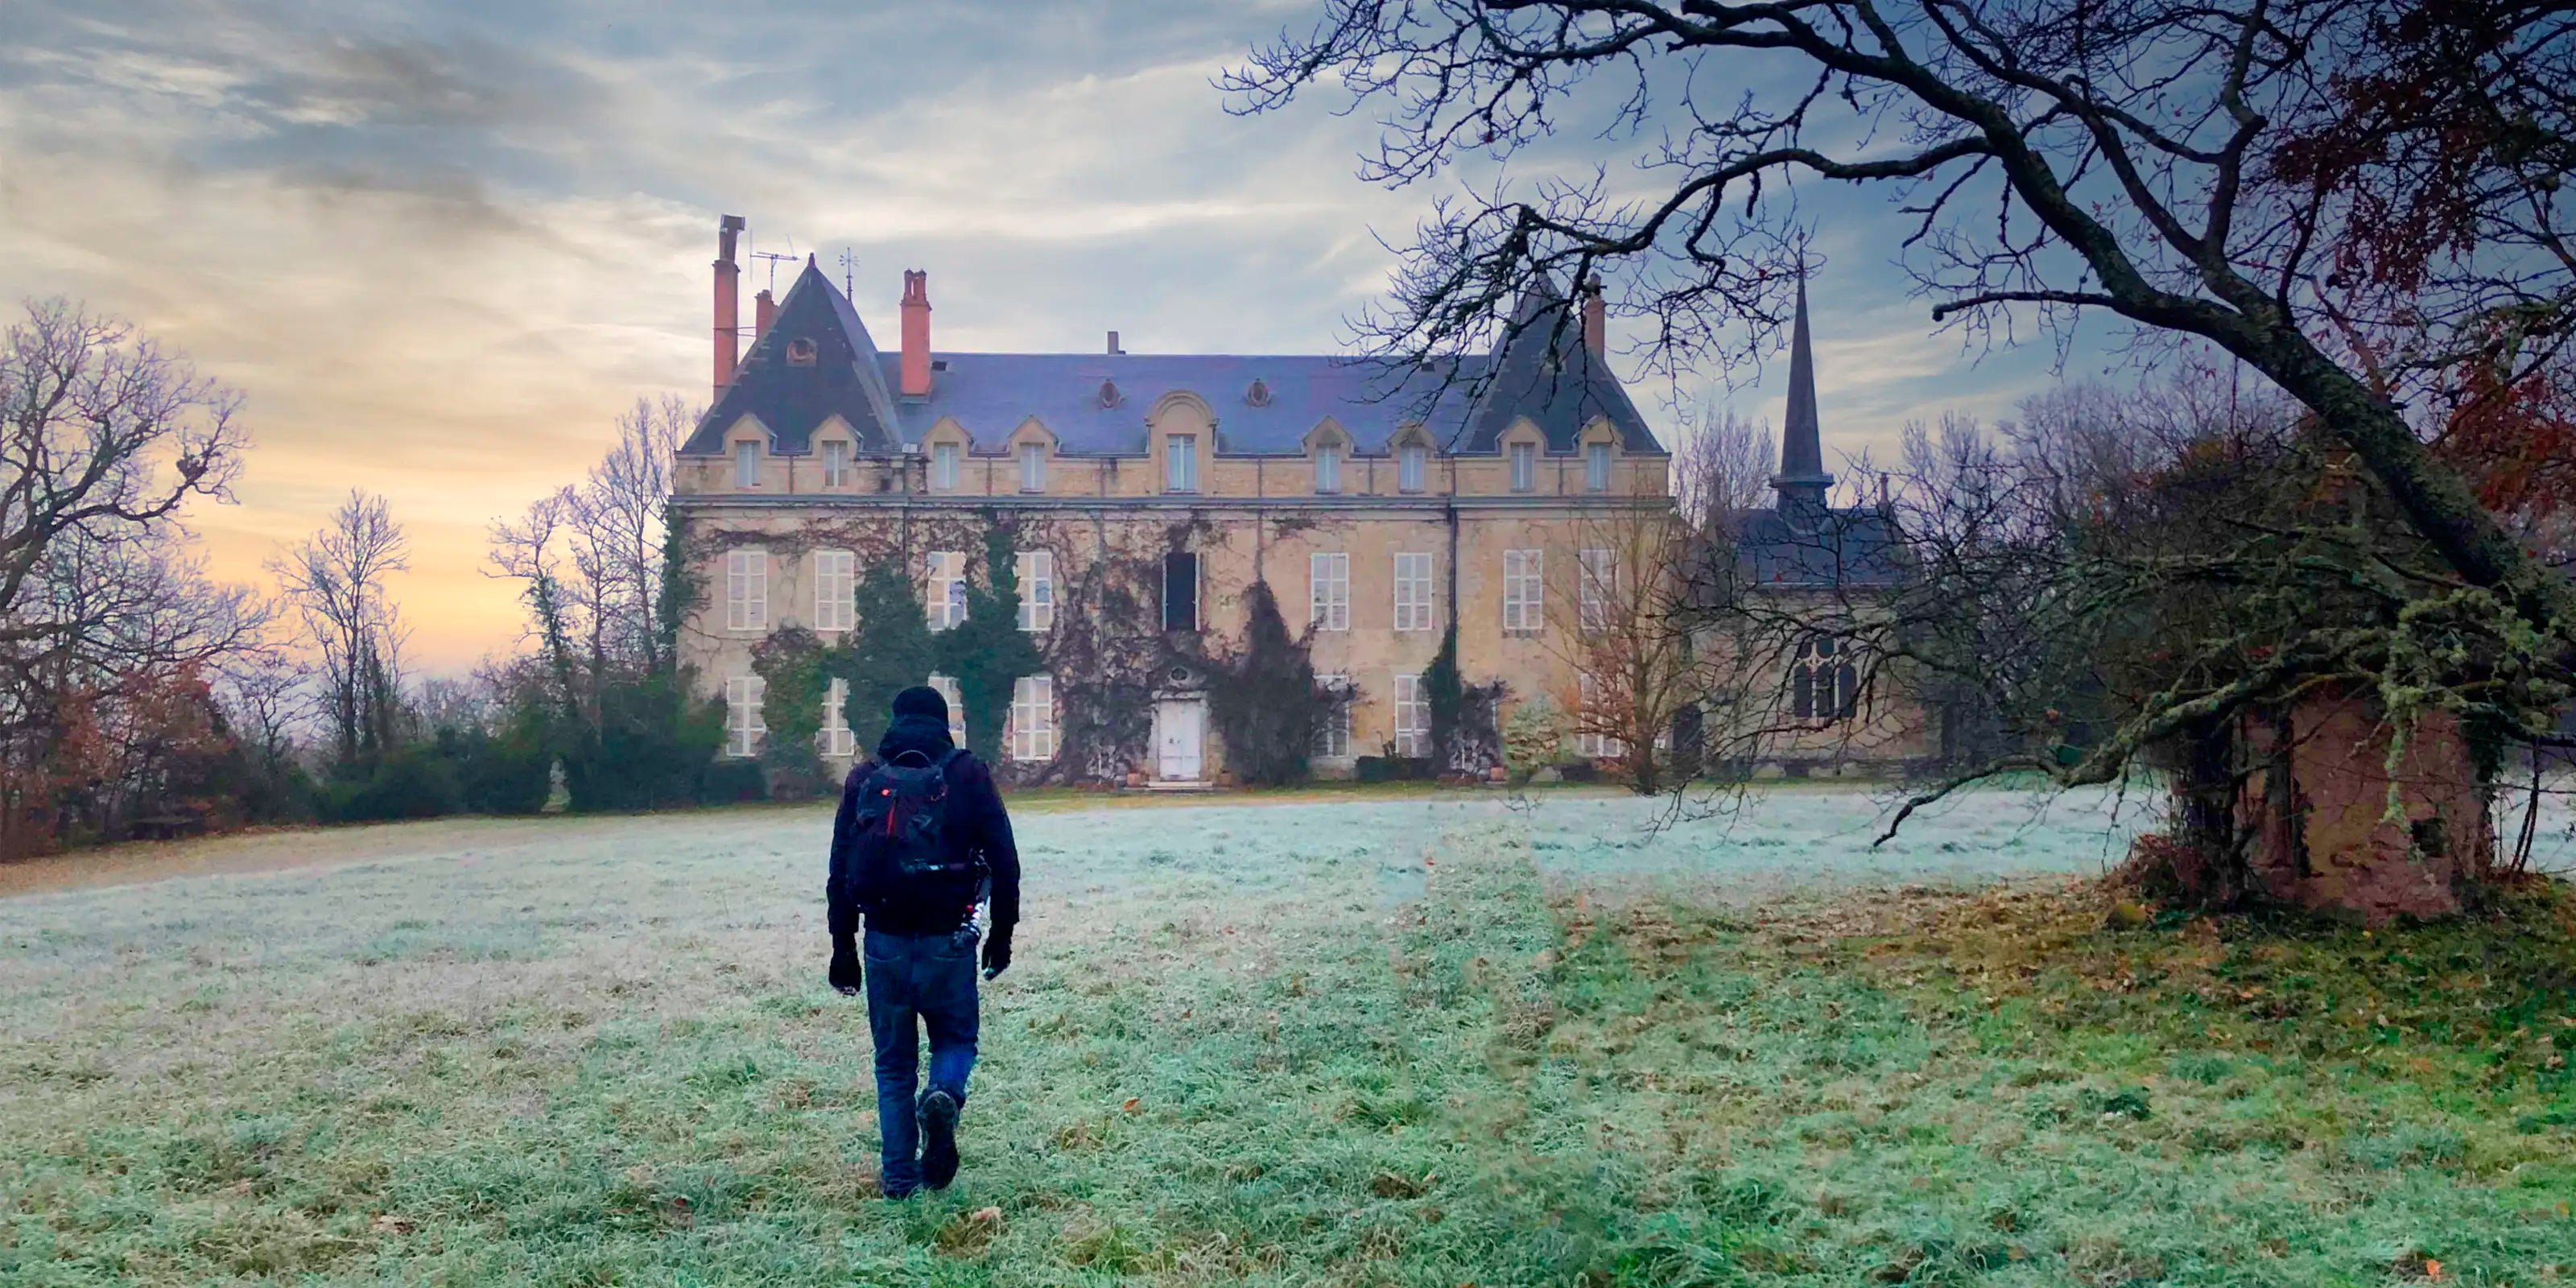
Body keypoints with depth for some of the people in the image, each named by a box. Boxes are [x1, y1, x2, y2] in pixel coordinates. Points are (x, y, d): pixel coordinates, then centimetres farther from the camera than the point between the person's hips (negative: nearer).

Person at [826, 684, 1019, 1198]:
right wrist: (1002, 934, 9)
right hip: (947, 940, -2)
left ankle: (899, 1177, 11)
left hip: (884, 941, 2)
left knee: (893, 1062, 13)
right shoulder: (967, 774, 2)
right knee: (955, 1038, 16)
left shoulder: (863, 778, 8)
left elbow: (840, 871, 8)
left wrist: (843, 949, 12)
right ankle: (944, 1098, -16)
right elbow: (1004, 861, -1)